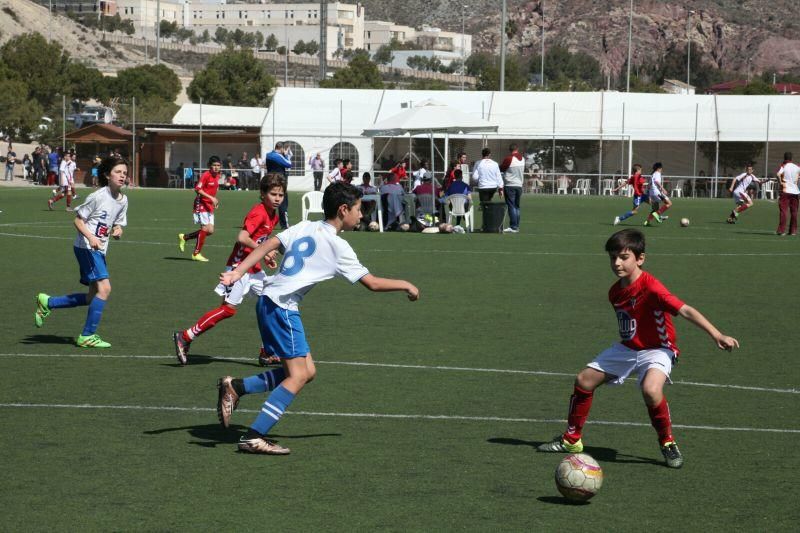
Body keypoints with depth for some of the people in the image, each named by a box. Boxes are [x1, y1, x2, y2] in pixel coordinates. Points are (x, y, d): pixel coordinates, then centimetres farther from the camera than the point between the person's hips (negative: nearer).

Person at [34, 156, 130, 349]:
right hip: (86, 247, -9)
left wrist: (117, 231, -7)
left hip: (99, 250, 9)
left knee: (93, 297, 10)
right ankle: (87, 336, -10)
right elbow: (78, 220, -11)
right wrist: (91, 237, -26)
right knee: (104, 288, -18)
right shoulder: (98, 196, -15)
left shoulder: (123, 200, 8)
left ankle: (47, 303, 25)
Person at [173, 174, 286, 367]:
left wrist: (266, 257, 3)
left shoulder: (273, 215, 10)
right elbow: (242, 237, -27)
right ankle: (184, 338, -3)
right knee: (229, 308, -10)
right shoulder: (258, 212, -18)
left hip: (254, 268, 9)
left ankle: (267, 354, 10)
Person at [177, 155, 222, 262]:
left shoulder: (217, 176, 9)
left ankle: (184, 237, 21)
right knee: (205, 228, -11)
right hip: (201, 204, -8)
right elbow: (197, 189, -22)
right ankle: (196, 254, 1)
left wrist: (215, 200, 9)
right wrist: (211, 198, -27)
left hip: (210, 206, 8)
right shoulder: (206, 175, -15)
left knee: (210, 231, 5)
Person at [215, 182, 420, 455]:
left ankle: (235, 387, 11)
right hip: (282, 306, -9)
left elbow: (269, 244, 3)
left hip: (269, 301, 9)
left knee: (307, 371, 11)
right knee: (298, 376, -8)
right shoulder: (338, 247, -8)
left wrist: (238, 272, -2)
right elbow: (372, 283, -5)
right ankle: (254, 437, -12)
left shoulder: (304, 227, 12)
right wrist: (405, 285, 9)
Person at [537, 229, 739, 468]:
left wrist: (717, 336, -41)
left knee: (650, 389, -36)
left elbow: (686, 311, -33)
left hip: (656, 350, -8)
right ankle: (571, 439, 27)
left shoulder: (650, 288, -26)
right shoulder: (615, 292, -1)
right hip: (627, 348, 8)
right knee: (584, 380, 8)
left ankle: (668, 443, -12)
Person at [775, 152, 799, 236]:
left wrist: (780, 182, -10)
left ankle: (782, 230, -9)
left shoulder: (783, 166, -5)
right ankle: (793, 230, 13)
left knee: (783, 211, -3)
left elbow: (778, 174, -23)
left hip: (785, 191, -3)